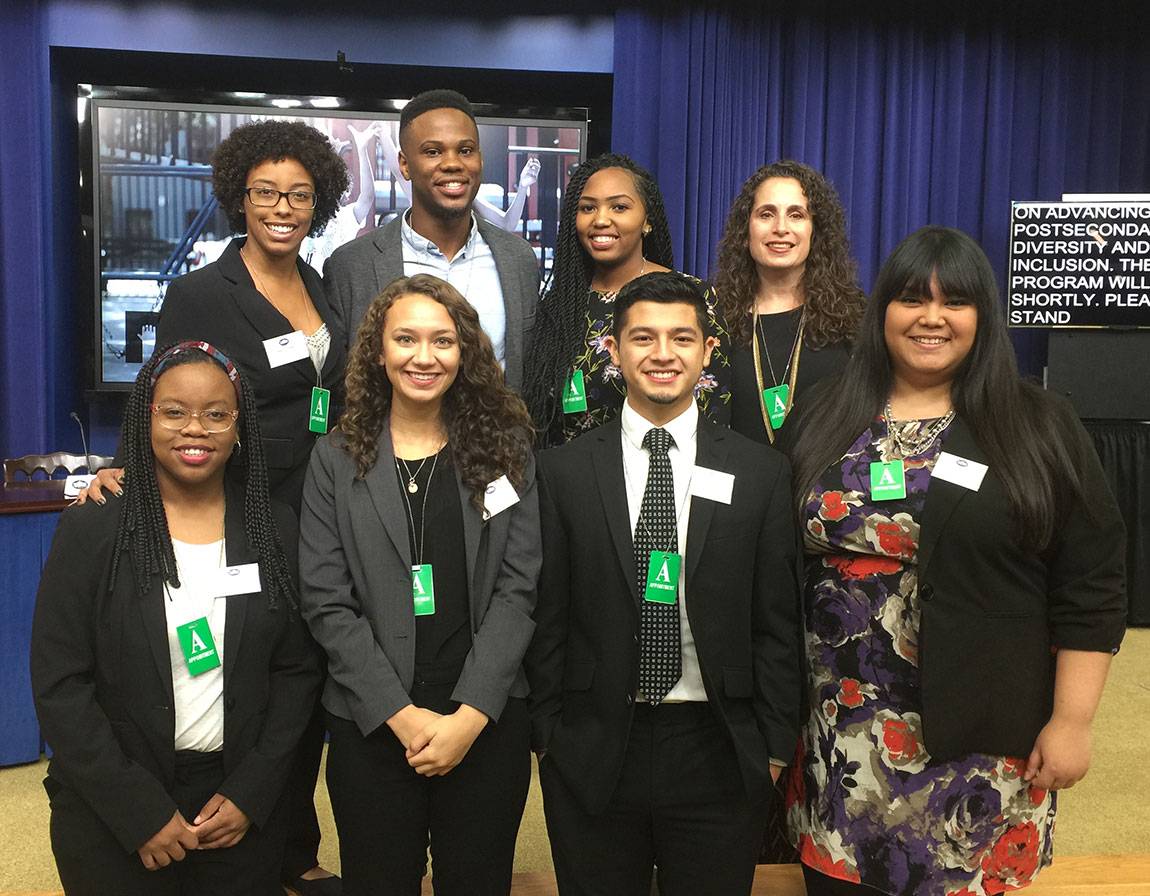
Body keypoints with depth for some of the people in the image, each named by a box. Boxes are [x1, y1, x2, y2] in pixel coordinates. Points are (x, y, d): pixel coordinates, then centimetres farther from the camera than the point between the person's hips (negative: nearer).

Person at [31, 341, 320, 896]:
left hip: (242, 811, 2)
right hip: (111, 819, -2)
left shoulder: (277, 530, -1)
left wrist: (251, 794, -8)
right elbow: (59, 685, -9)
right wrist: (141, 813, -13)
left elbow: (297, 671, 1)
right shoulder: (90, 532, -7)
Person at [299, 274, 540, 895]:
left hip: (487, 722, 0)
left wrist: (471, 714, -12)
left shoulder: (504, 450, 2)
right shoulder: (337, 460, 2)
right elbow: (326, 603, -3)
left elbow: (517, 588, -3)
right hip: (371, 726, 0)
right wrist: (400, 715, -12)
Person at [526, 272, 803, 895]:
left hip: (717, 751, 1)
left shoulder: (761, 472, 0)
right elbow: (547, 617, 1)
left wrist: (775, 746, 1)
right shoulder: (563, 471, -1)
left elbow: (778, 624, 2)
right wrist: (548, 735, 0)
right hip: (593, 749, 0)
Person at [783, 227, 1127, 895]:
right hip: (840, 735, 2)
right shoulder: (824, 421, 3)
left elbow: (1091, 585, -3)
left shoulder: (1039, 426, -3)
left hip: (979, 738, -2)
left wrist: (1072, 720, -7)